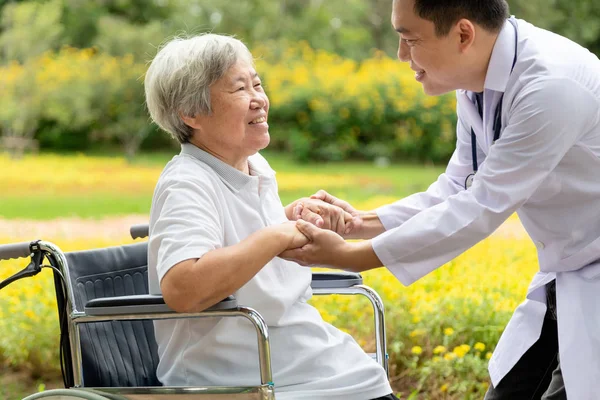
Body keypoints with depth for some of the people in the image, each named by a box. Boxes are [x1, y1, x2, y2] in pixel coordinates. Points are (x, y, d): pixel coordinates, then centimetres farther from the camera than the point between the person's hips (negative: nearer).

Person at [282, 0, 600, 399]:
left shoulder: (551, 84, -29)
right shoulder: (479, 78, -2)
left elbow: (483, 208, -28)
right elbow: (459, 191, 6)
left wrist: (348, 257, -25)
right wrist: (364, 223, -8)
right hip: (563, 276, 8)